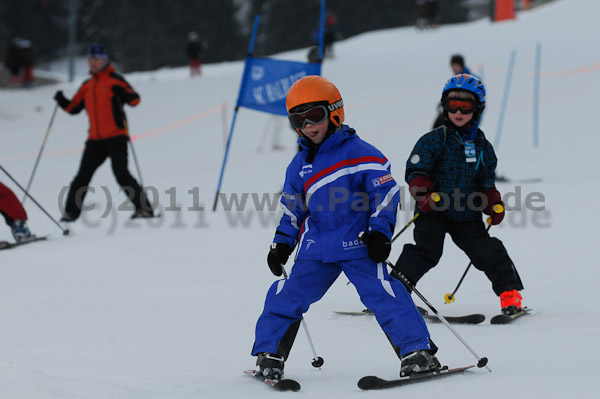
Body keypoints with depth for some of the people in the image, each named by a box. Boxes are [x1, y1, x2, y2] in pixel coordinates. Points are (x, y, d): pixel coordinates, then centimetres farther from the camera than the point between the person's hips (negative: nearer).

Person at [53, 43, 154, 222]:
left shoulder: (114, 80, -1)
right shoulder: (87, 86, 16)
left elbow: (135, 100, -7)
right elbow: (73, 107, 19)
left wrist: (123, 94, -26)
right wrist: (62, 101, 2)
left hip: (116, 138, -5)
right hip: (95, 140, 5)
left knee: (121, 174, -11)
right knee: (82, 176, 1)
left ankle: (144, 208, -6)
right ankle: (71, 211, 7)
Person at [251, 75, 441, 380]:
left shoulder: (359, 152, -5)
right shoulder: (298, 166, 12)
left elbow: (386, 192, -5)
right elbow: (292, 210, 21)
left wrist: (380, 231, -13)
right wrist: (282, 243, 12)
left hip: (358, 244, -5)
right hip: (316, 249, 5)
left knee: (383, 294, -13)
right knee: (287, 296, -1)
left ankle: (418, 351, -8)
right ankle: (268, 353, 12)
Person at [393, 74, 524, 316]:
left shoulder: (483, 147, 11)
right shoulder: (434, 141, -2)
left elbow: (486, 181, 19)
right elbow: (415, 173, -4)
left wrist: (494, 204, 2)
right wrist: (426, 195, -21)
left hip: (467, 216, 3)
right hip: (433, 213, -3)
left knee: (487, 251, -7)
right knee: (427, 249, -19)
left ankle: (509, 292, 7)